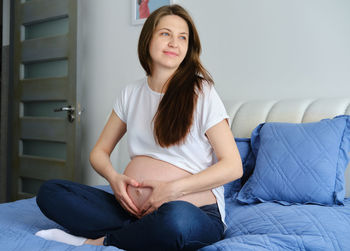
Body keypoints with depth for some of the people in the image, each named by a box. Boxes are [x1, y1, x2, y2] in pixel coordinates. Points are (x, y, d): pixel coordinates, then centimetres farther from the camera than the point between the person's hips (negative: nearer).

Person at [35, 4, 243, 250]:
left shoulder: (201, 92, -3)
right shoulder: (131, 93, 11)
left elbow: (233, 167, -7)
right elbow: (99, 151, 17)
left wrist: (173, 188, -17)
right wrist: (113, 177, -6)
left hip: (195, 211, -4)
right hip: (133, 209, 5)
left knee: (176, 218, -40)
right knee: (50, 191, -8)